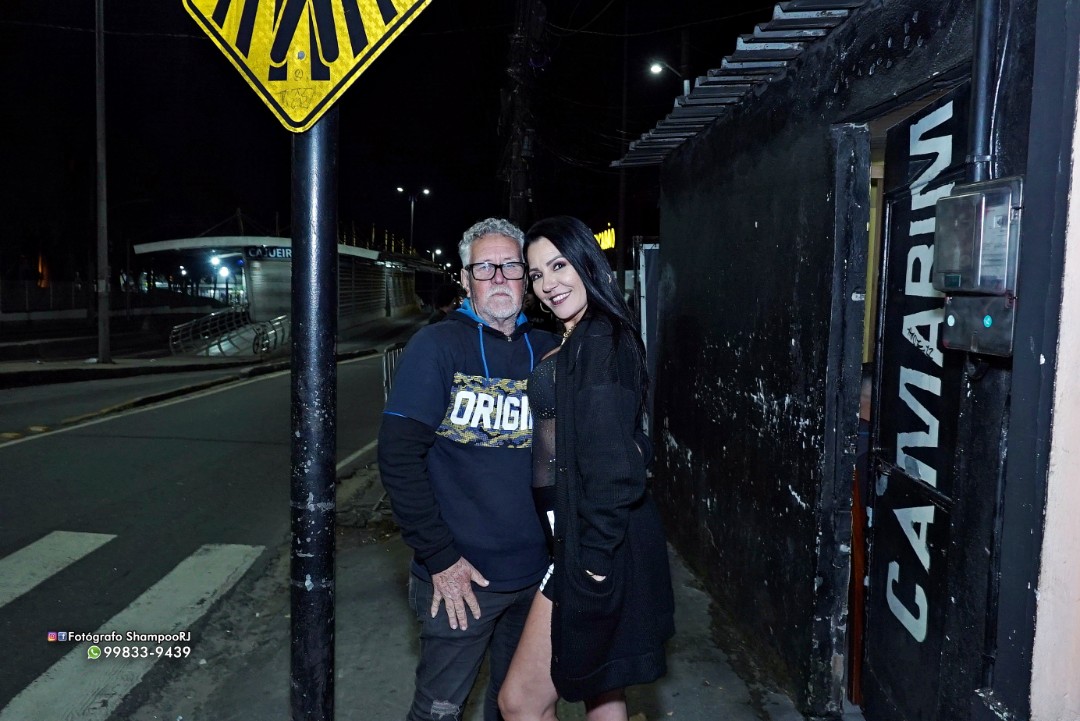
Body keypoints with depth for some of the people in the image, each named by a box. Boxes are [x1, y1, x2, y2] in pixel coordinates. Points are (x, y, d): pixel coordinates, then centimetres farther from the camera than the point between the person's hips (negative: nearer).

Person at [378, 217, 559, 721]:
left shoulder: (546, 352, 3)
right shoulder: (436, 346, -9)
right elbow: (399, 458, -13)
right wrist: (441, 558, -15)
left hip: (536, 572, 4)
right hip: (459, 575, -4)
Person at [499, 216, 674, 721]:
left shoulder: (599, 342, -17)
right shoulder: (575, 342, 14)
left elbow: (612, 464, -22)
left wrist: (594, 557, -19)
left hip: (598, 545, -10)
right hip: (579, 534, 10)